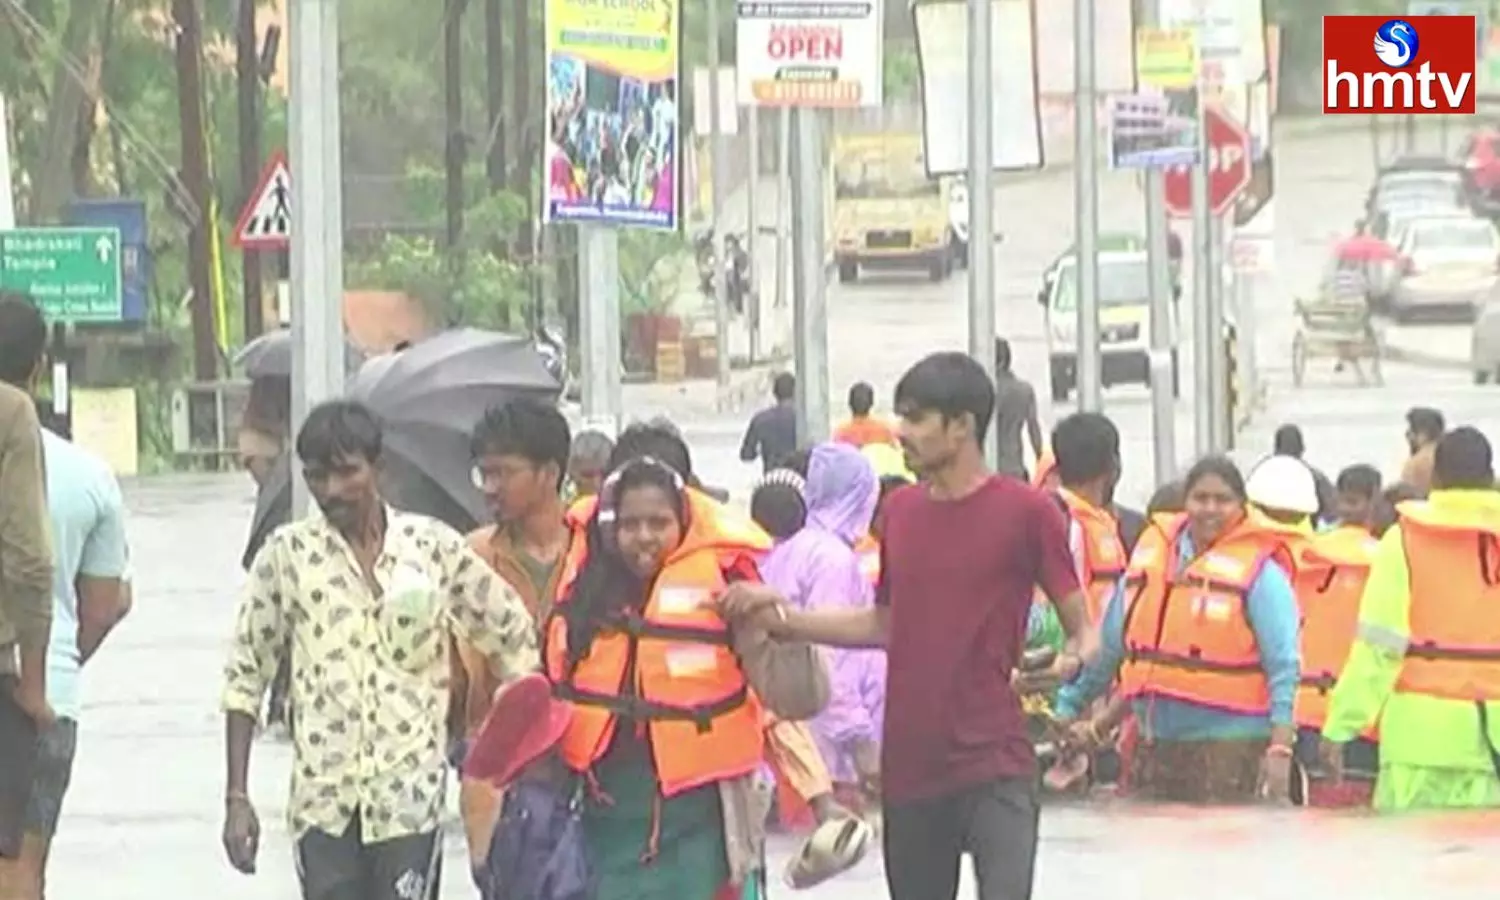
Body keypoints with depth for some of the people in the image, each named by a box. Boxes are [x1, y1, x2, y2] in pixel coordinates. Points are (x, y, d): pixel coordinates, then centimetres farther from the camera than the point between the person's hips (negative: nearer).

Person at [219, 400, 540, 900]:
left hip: (409, 795, -1)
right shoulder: (287, 554, 1)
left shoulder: (433, 547, 1)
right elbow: (245, 676, 5)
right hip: (324, 800, 1)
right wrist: (236, 798, 0)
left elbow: (513, 636, 10)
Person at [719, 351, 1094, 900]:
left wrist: (1068, 663, -23)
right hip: (910, 767, 7)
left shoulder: (1027, 512, -6)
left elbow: (1082, 630, -1)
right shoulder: (901, 512, 12)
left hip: (993, 765, -7)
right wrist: (781, 618, 13)